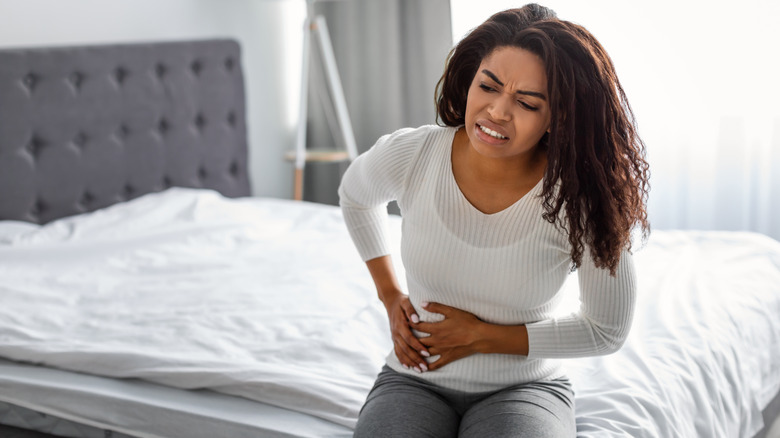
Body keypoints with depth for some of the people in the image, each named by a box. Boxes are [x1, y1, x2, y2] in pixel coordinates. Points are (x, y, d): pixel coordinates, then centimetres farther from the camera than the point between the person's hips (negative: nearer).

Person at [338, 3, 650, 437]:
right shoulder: (410, 155, -12)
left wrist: (481, 336, -10)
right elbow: (356, 197, 14)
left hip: (525, 388, -1)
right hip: (415, 380, 1)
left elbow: (608, 330, -7)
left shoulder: (579, 197, -18)